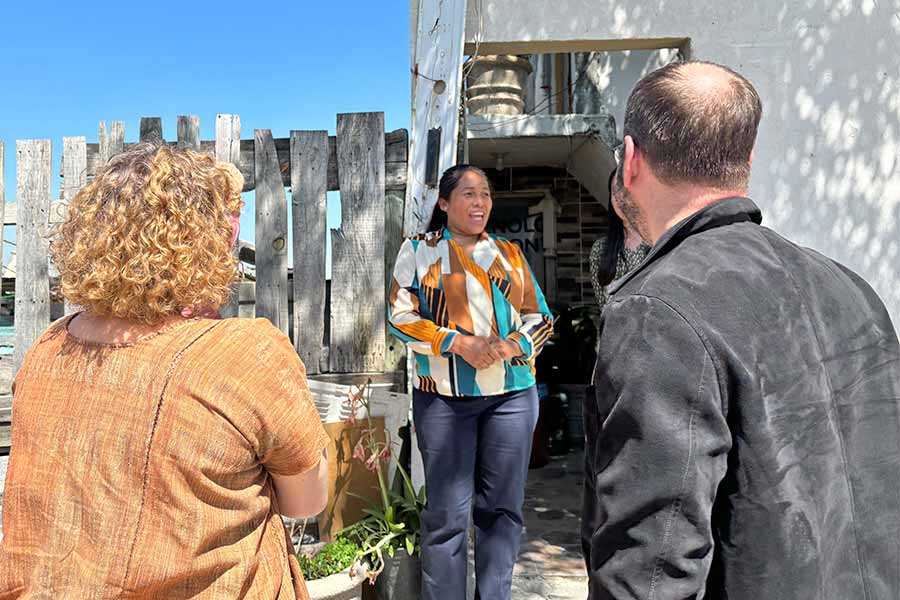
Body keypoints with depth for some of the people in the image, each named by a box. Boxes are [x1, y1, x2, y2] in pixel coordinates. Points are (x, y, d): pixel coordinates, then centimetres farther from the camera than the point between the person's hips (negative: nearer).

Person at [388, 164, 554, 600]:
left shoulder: (510, 253, 15)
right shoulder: (419, 250, 7)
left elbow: (541, 316, 13)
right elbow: (400, 315, -1)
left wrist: (512, 345, -8)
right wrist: (458, 343, -13)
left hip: (512, 392, 3)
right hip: (444, 397, -3)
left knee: (502, 505, 8)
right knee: (447, 511, -2)